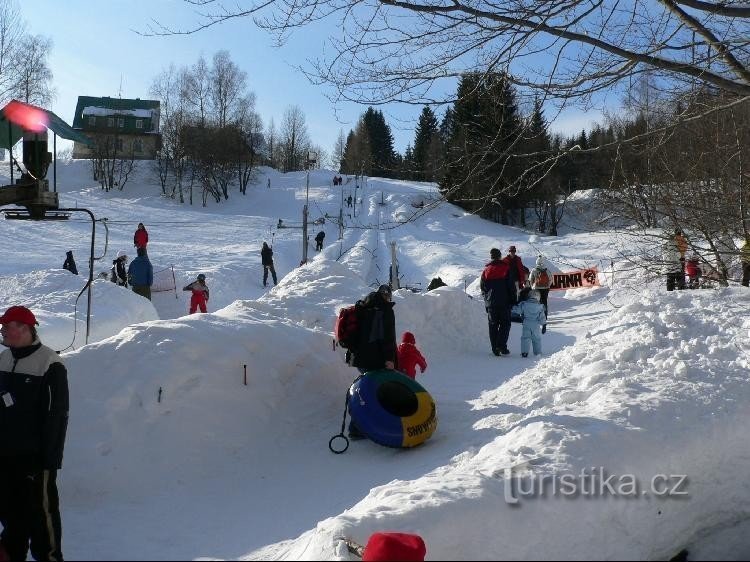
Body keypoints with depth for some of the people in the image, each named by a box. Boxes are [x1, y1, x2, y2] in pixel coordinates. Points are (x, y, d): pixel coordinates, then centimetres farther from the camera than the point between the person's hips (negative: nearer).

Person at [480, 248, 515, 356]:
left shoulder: (486, 271, 4)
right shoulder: (506, 268, -3)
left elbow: (482, 287, 8)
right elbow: (511, 287, -3)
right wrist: (513, 301, 4)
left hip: (490, 303, 2)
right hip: (504, 302, -2)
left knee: (493, 325, 8)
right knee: (505, 324, 5)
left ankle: (495, 348, 7)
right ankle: (502, 346, -10)